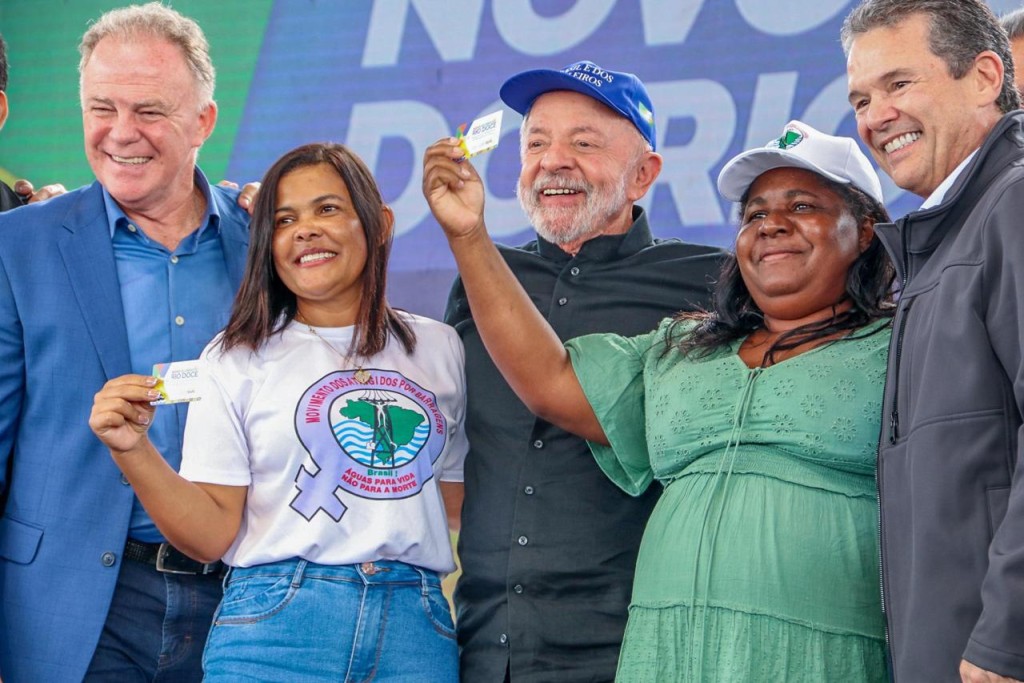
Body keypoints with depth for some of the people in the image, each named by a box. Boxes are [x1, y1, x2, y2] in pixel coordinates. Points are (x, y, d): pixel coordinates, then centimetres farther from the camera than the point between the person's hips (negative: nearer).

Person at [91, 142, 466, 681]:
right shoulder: (237, 360, 5)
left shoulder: (440, 349, 12)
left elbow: (461, 497, 15)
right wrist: (134, 451, -13)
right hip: (275, 628, -2)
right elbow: (214, 536, -1)